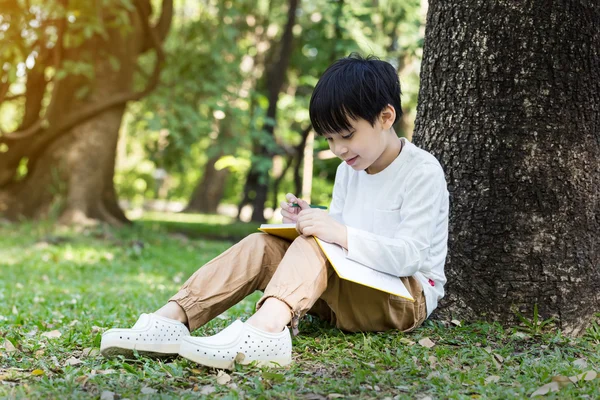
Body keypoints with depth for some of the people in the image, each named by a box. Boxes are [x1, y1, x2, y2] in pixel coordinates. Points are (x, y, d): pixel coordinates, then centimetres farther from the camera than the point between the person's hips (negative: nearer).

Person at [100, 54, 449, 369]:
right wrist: (311, 221, -9)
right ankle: (171, 320, -35)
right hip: (347, 291, 7)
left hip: (409, 296, -7)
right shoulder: (348, 171, 12)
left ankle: (264, 330, -60)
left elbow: (408, 256, -21)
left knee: (315, 245, -31)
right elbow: (337, 237, 12)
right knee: (261, 246, -15)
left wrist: (341, 234, -32)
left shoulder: (423, 172, -12)